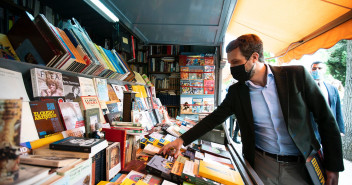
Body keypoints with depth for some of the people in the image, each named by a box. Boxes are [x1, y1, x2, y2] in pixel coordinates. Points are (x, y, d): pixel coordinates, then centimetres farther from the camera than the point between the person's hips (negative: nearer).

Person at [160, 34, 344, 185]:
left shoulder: (297, 75, -10)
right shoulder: (236, 91, -4)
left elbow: (326, 119, -4)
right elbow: (214, 118, -1)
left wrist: (333, 167, -4)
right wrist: (182, 140, -9)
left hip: (302, 166, -1)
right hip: (261, 165, 1)